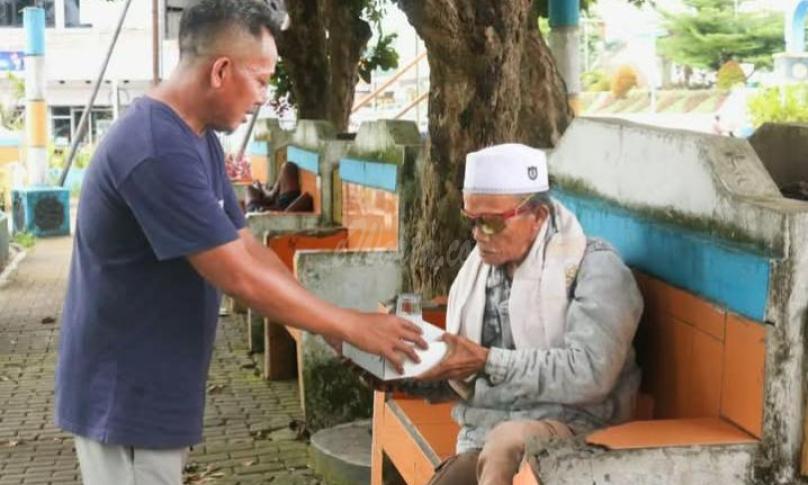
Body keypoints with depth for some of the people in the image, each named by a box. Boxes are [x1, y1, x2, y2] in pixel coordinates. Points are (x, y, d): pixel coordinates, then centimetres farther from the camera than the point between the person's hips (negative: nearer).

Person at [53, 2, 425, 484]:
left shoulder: (197, 138, 7)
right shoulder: (159, 151, -27)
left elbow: (246, 247, 8)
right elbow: (241, 277, -26)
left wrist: (329, 320, -1)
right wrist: (352, 326, -17)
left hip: (152, 389, 10)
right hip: (125, 397, -10)